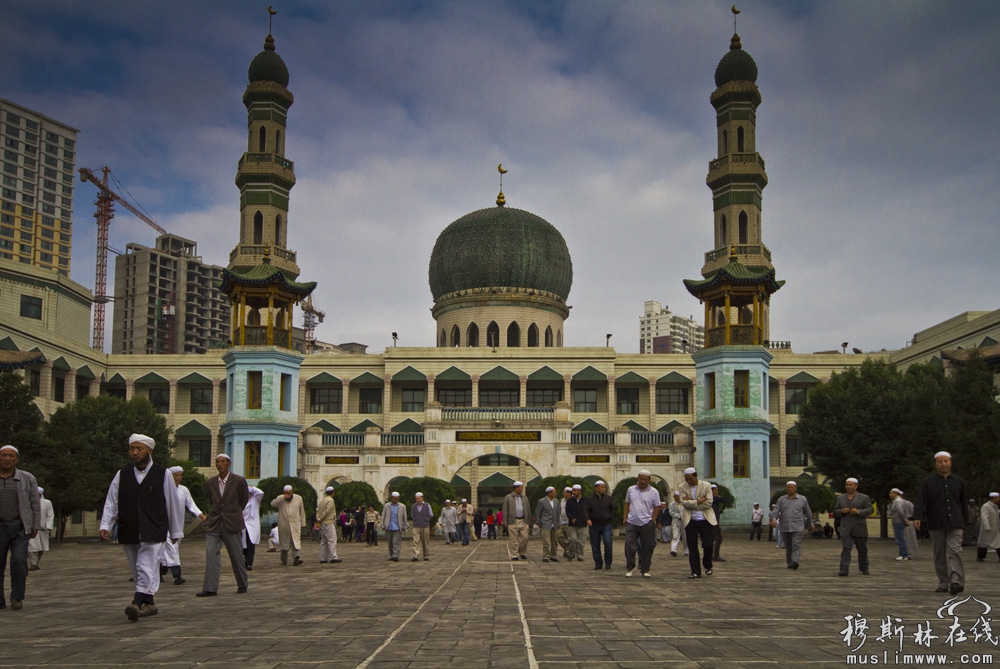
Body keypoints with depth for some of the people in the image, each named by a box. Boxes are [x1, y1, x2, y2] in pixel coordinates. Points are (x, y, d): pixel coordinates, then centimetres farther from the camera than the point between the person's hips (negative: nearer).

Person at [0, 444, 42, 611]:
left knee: (19, 561, -14)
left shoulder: (27, 479, 1)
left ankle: (17, 597, 0)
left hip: (20, 527, -1)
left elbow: (35, 504, 4)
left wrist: (36, 527, 0)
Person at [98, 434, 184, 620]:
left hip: (153, 533, -4)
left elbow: (173, 504, 6)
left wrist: (176, 531, 8)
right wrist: (105, 525, -9)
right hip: (128, 533, 4)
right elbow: (111, 502, 5)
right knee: (138, 573, 11)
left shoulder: (163, 474, 1)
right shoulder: (121, 475, 8)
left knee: (146, 570, -15)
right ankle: (149, 604, 22)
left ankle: (137, 603, -22)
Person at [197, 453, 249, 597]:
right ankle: (210, 588, -7)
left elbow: (244, 500, 10)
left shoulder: (239, 481, -4)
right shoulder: (210, 483, 7)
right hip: (213, 525, 3)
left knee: (237, 556, 5)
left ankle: (242, 584, 21)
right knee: (211, 555, -7)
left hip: (232, 525, -3)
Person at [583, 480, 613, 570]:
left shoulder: (608, 498, 9)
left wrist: (611, 518, 2)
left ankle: (608, 563, -2)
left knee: (608, 542, -15)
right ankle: (598, 563, 14)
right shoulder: (589, 499, 2)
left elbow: (613, 509, 16)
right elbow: (585, 510, -8)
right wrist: (588, 519, -25)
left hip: (606, 525, 0)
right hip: (594, 525, 0)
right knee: (595, 545, 3)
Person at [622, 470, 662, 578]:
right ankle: (630, 568, 13)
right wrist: (625, 517, 7)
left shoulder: (654, 492, -1)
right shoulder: (630, 490, 7)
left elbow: (657, 507, 1)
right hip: (631, 523, 2)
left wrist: (652, 521, -5)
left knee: (646, 548, 4)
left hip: (647, 524, -2)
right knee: (629, 546, -2)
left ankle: (645, 570, 15)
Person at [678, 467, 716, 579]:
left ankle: (707, 566, 24)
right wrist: (699, 501, -15)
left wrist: (692, 503, -10)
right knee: (692, 547, 1)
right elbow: (684, 503, -11)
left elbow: (708, 503, -9)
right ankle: (695, 572, 8)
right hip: (690, 521, 1)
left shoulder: (706, 485, 0)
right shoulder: (682, 488, 2)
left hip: (705, 520, -1)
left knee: (708, 545, -3)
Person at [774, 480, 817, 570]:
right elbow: (777, 510, -1)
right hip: (784, 528, 2)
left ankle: (795, 562, -26)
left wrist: (811, 523, 20)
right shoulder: (781, 499, 9)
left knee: (796, 545, -15)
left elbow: (808, 512, 16)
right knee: (788, 547, 9)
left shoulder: (802, 499, 7)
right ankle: (790, 563, 18)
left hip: (798, 528, -2)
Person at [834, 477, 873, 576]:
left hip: (860, 529, -1)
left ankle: (864, 569, 26)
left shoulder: (864, 498, 4)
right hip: (845, 529, 1)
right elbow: (835, 512, 16)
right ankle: (844, 570, -16)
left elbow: (870, 510, -5)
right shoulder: (840, 498, 14)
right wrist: (841, 511, -8)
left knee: (862, 550, 11)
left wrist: (858, 511, -20)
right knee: (845, 549, -10)